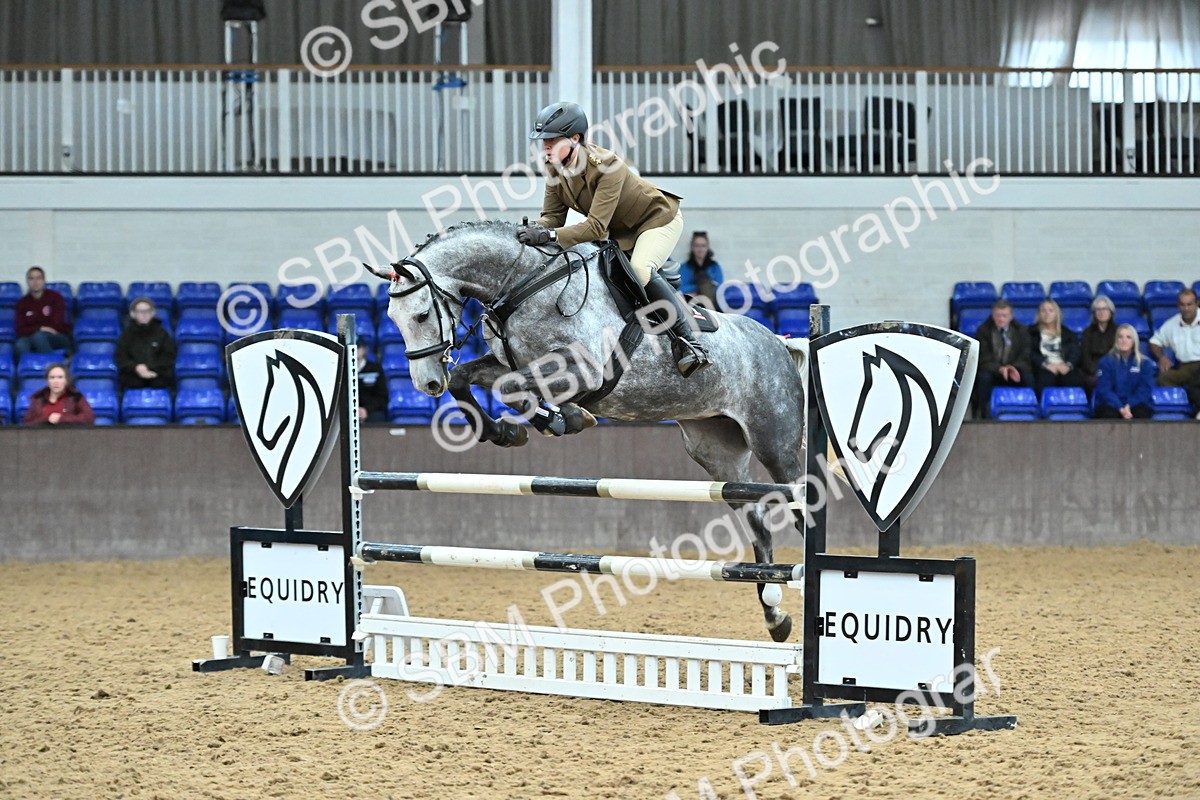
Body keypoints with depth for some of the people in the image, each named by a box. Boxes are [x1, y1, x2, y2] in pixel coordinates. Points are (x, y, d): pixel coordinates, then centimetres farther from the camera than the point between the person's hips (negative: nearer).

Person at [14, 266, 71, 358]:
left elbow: (57, 325, -2)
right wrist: (40, 329, -14)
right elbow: (20, 330, 1)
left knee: (39, 336, -38)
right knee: (21, 345, -35)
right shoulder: (22, 303, 10)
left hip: (57, 338, -2)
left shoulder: (54, 297, 4)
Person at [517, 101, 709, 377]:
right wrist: (536, 231, -35)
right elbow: (552, 216, -10)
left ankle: (690, 341, -28)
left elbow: (597, 226, -41)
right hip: (621, 230, 9)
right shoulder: (555, 169, -12)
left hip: (659, 218, -9)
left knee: (640, 269, -32)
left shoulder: (607, 166, -35)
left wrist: (550, 235, -52)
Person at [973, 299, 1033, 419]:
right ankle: (985, 417, -30)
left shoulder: (1021, 330, 5)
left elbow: (1025, 358, -3)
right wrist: (1000, 369, -29)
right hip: (992, 371, -1)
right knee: (984, 377, -36)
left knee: (1029, 378, -31)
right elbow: (984, 359, -9)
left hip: (1015, 373, 1)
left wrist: (1015, 369, -27)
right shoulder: (983, 330, -1)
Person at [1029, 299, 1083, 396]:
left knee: (1076, 381, -34)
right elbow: (1031, 353, 5)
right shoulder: (1032, 332, 19)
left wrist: (1068, 365, -11)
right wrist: (1045, 364, -14)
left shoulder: (1068, 333, 25)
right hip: (1043, 369, -2)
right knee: (1044, 380, -40)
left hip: (1064, 369, 2)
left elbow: (1075, 353, 12)